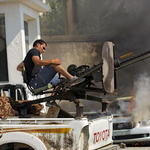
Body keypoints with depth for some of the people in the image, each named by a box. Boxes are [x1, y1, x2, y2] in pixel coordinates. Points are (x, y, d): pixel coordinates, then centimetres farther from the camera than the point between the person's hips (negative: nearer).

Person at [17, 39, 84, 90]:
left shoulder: (29, 54, 30)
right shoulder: (34, 50, -2)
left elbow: (19, 67, 33)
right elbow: (37, 62, -25)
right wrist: (52, 61, -25)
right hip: (36, 81, -10)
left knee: (57, 78, 25)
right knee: (54, 64, -16)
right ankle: (72, 79, -21)